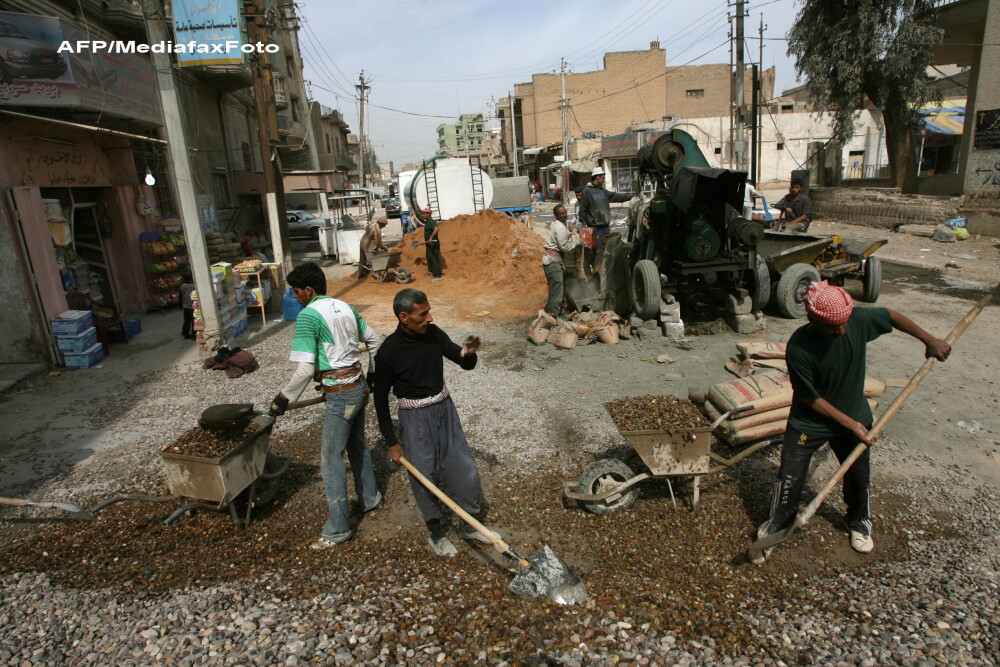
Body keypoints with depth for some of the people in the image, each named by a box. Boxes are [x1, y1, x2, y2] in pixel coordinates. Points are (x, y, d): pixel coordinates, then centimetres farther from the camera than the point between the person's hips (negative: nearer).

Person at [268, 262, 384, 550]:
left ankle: (338, 528, 12)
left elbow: (306, 369, -19)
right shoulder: (345, 307, 8)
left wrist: (284, 397, -7)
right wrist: (374, 375, 26)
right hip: (358, 385, 8)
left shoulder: (307, 316, -15)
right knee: (357, 445, 24)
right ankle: (370, 498, 40)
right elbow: (374, 341, 15)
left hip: (339, 394, -8)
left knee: (331, 458, 3)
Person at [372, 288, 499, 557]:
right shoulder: (388, 352, -19)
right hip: (416, 418, -4)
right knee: (424, 477, 10)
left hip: (445, 409, 4)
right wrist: (391, 442, -2)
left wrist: (468, 353, -25)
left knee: (465, 471, 10)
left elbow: (466, 365, 1)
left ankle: (470, 525, 34)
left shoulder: (434, 334, -8)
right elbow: (381, 397, -7)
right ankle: (435, 532, 35)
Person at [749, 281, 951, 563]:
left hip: (854, 415, 4)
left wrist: (929, 340, 7)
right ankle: (776, 527, 22)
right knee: (790, 477, -1)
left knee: (858, 475, 18)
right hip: (809, 422, -4)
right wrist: (850, 424, -18)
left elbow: (892, 316, 3)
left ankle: (859, 522, 47)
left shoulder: (858, 320, -20)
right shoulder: (798, 347, -31)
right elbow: (810, 398, -21)